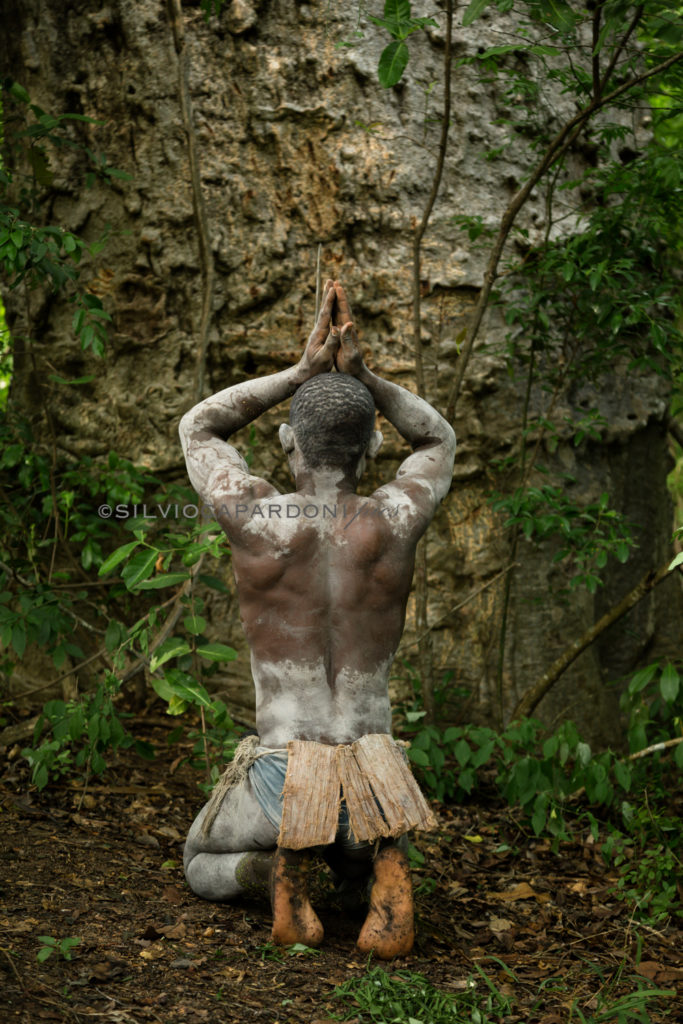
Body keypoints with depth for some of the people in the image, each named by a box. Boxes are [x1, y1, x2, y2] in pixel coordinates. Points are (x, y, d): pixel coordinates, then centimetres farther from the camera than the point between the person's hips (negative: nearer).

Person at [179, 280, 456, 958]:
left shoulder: (255, 519, -12)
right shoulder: (394, 522, -7)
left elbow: (198, 428, 10)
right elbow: (438, 440, 17)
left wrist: (303, 371, 5)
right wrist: (358, 373, 7)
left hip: (284, 783, -1)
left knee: (204, 867, 31)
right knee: (357, 859, 37)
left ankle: (279, 867, -5)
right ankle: (383, 868, -2)